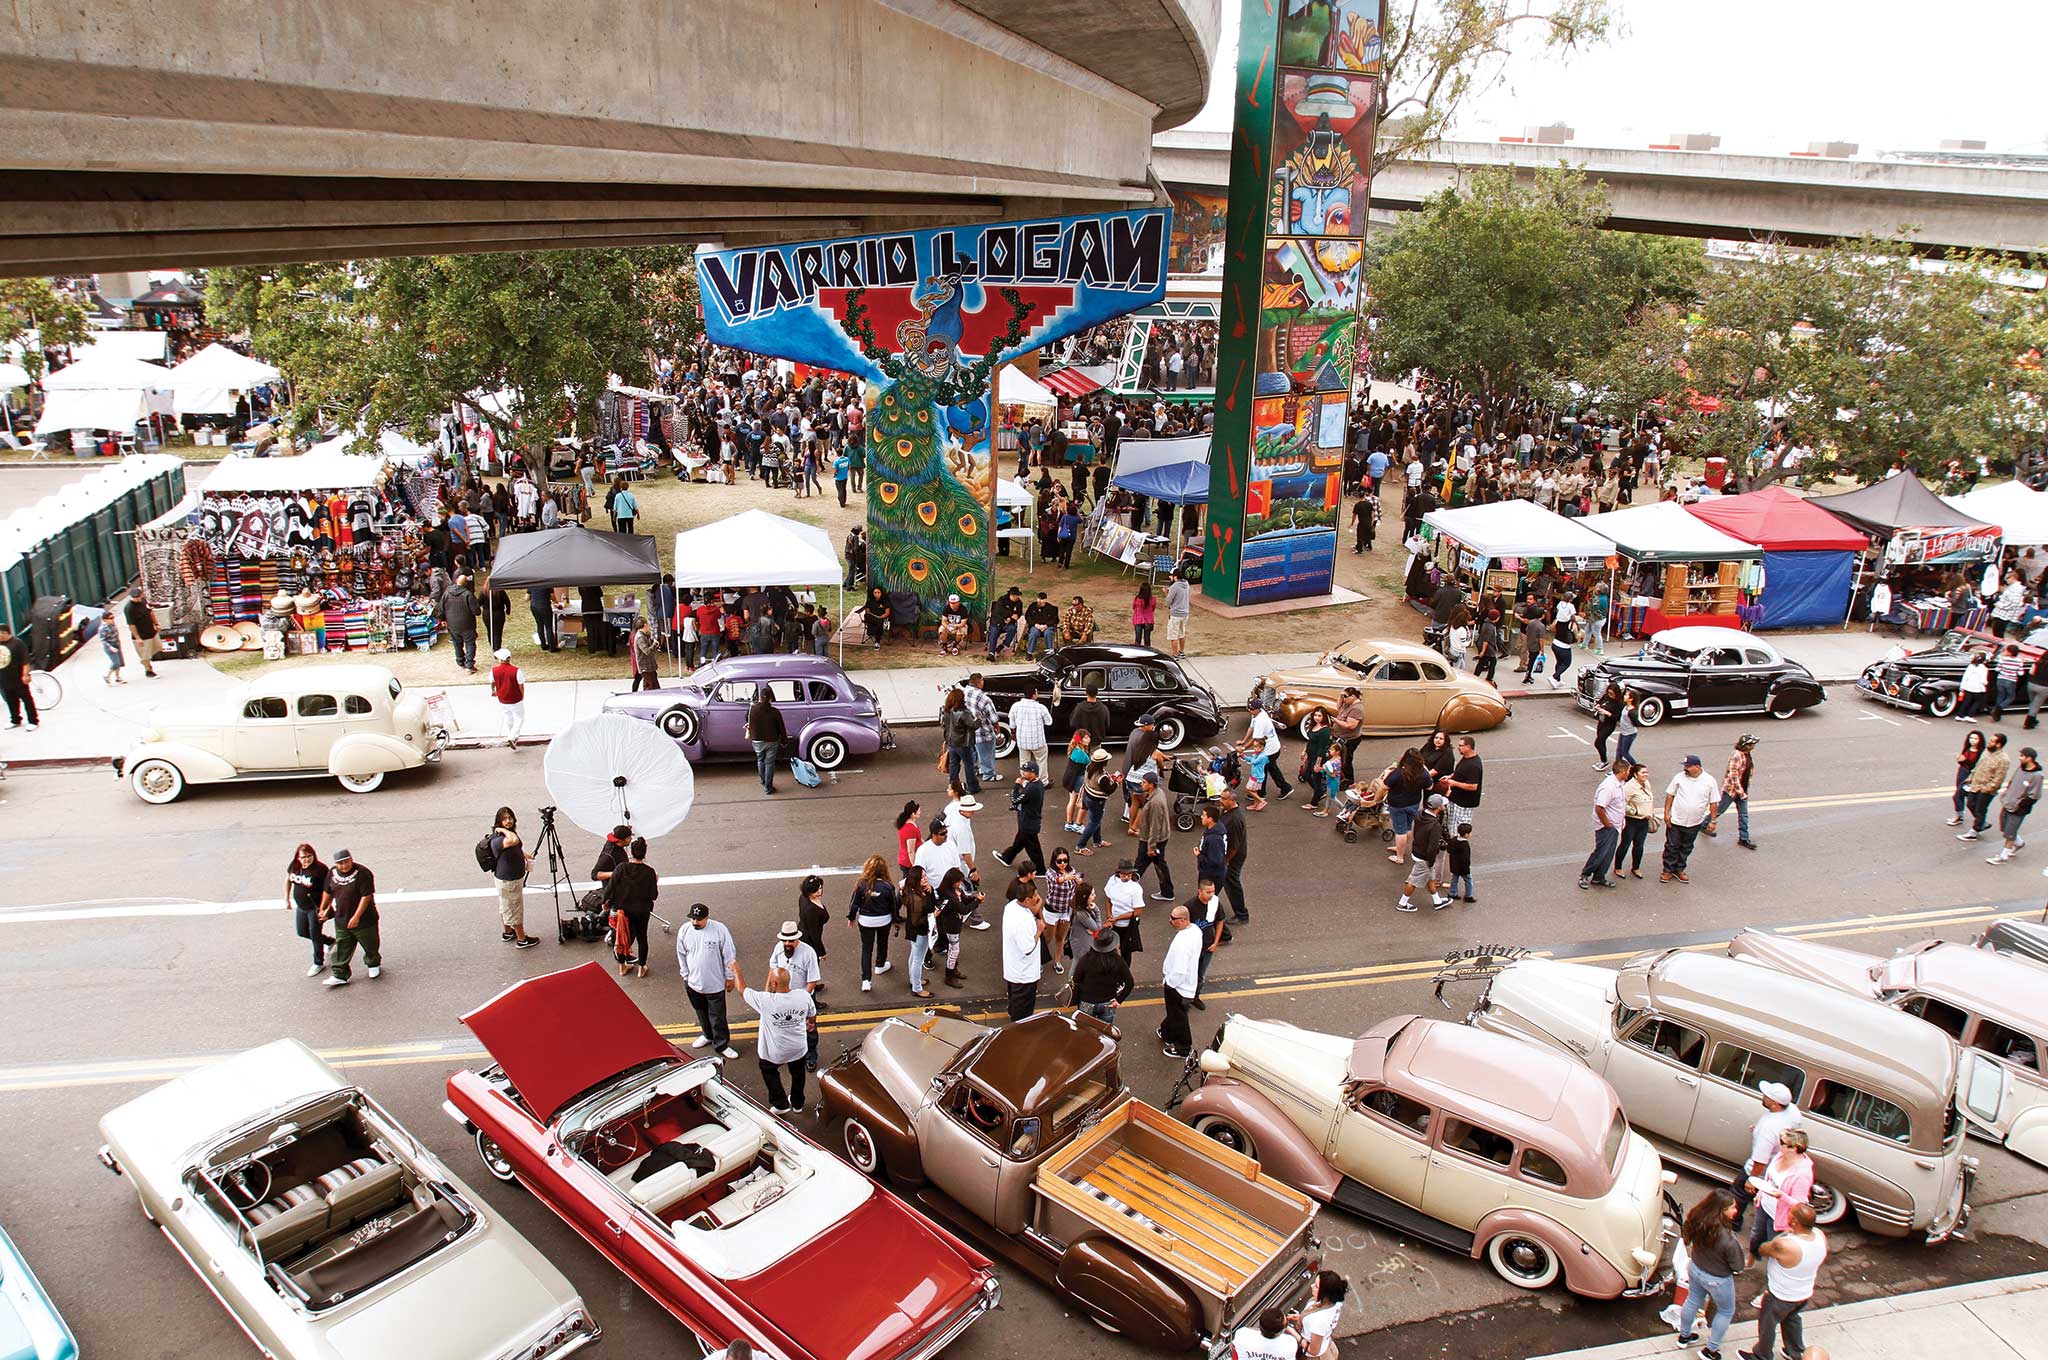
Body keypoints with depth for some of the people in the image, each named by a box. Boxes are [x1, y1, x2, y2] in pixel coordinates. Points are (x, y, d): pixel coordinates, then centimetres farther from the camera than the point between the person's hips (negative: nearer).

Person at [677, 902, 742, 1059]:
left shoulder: (719, 930, -20)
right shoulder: (684, 931, -10)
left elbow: (729, 956, -11)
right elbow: (681, 955, 4)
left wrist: (730, 977, -6)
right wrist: (685, 976, 7)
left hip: (715, 984, -4)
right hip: (694, 982, 4)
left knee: (718, 1016, 6)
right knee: (701, 1012, 24)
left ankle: (721, 1045, 21)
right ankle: (708, 1035, 46)